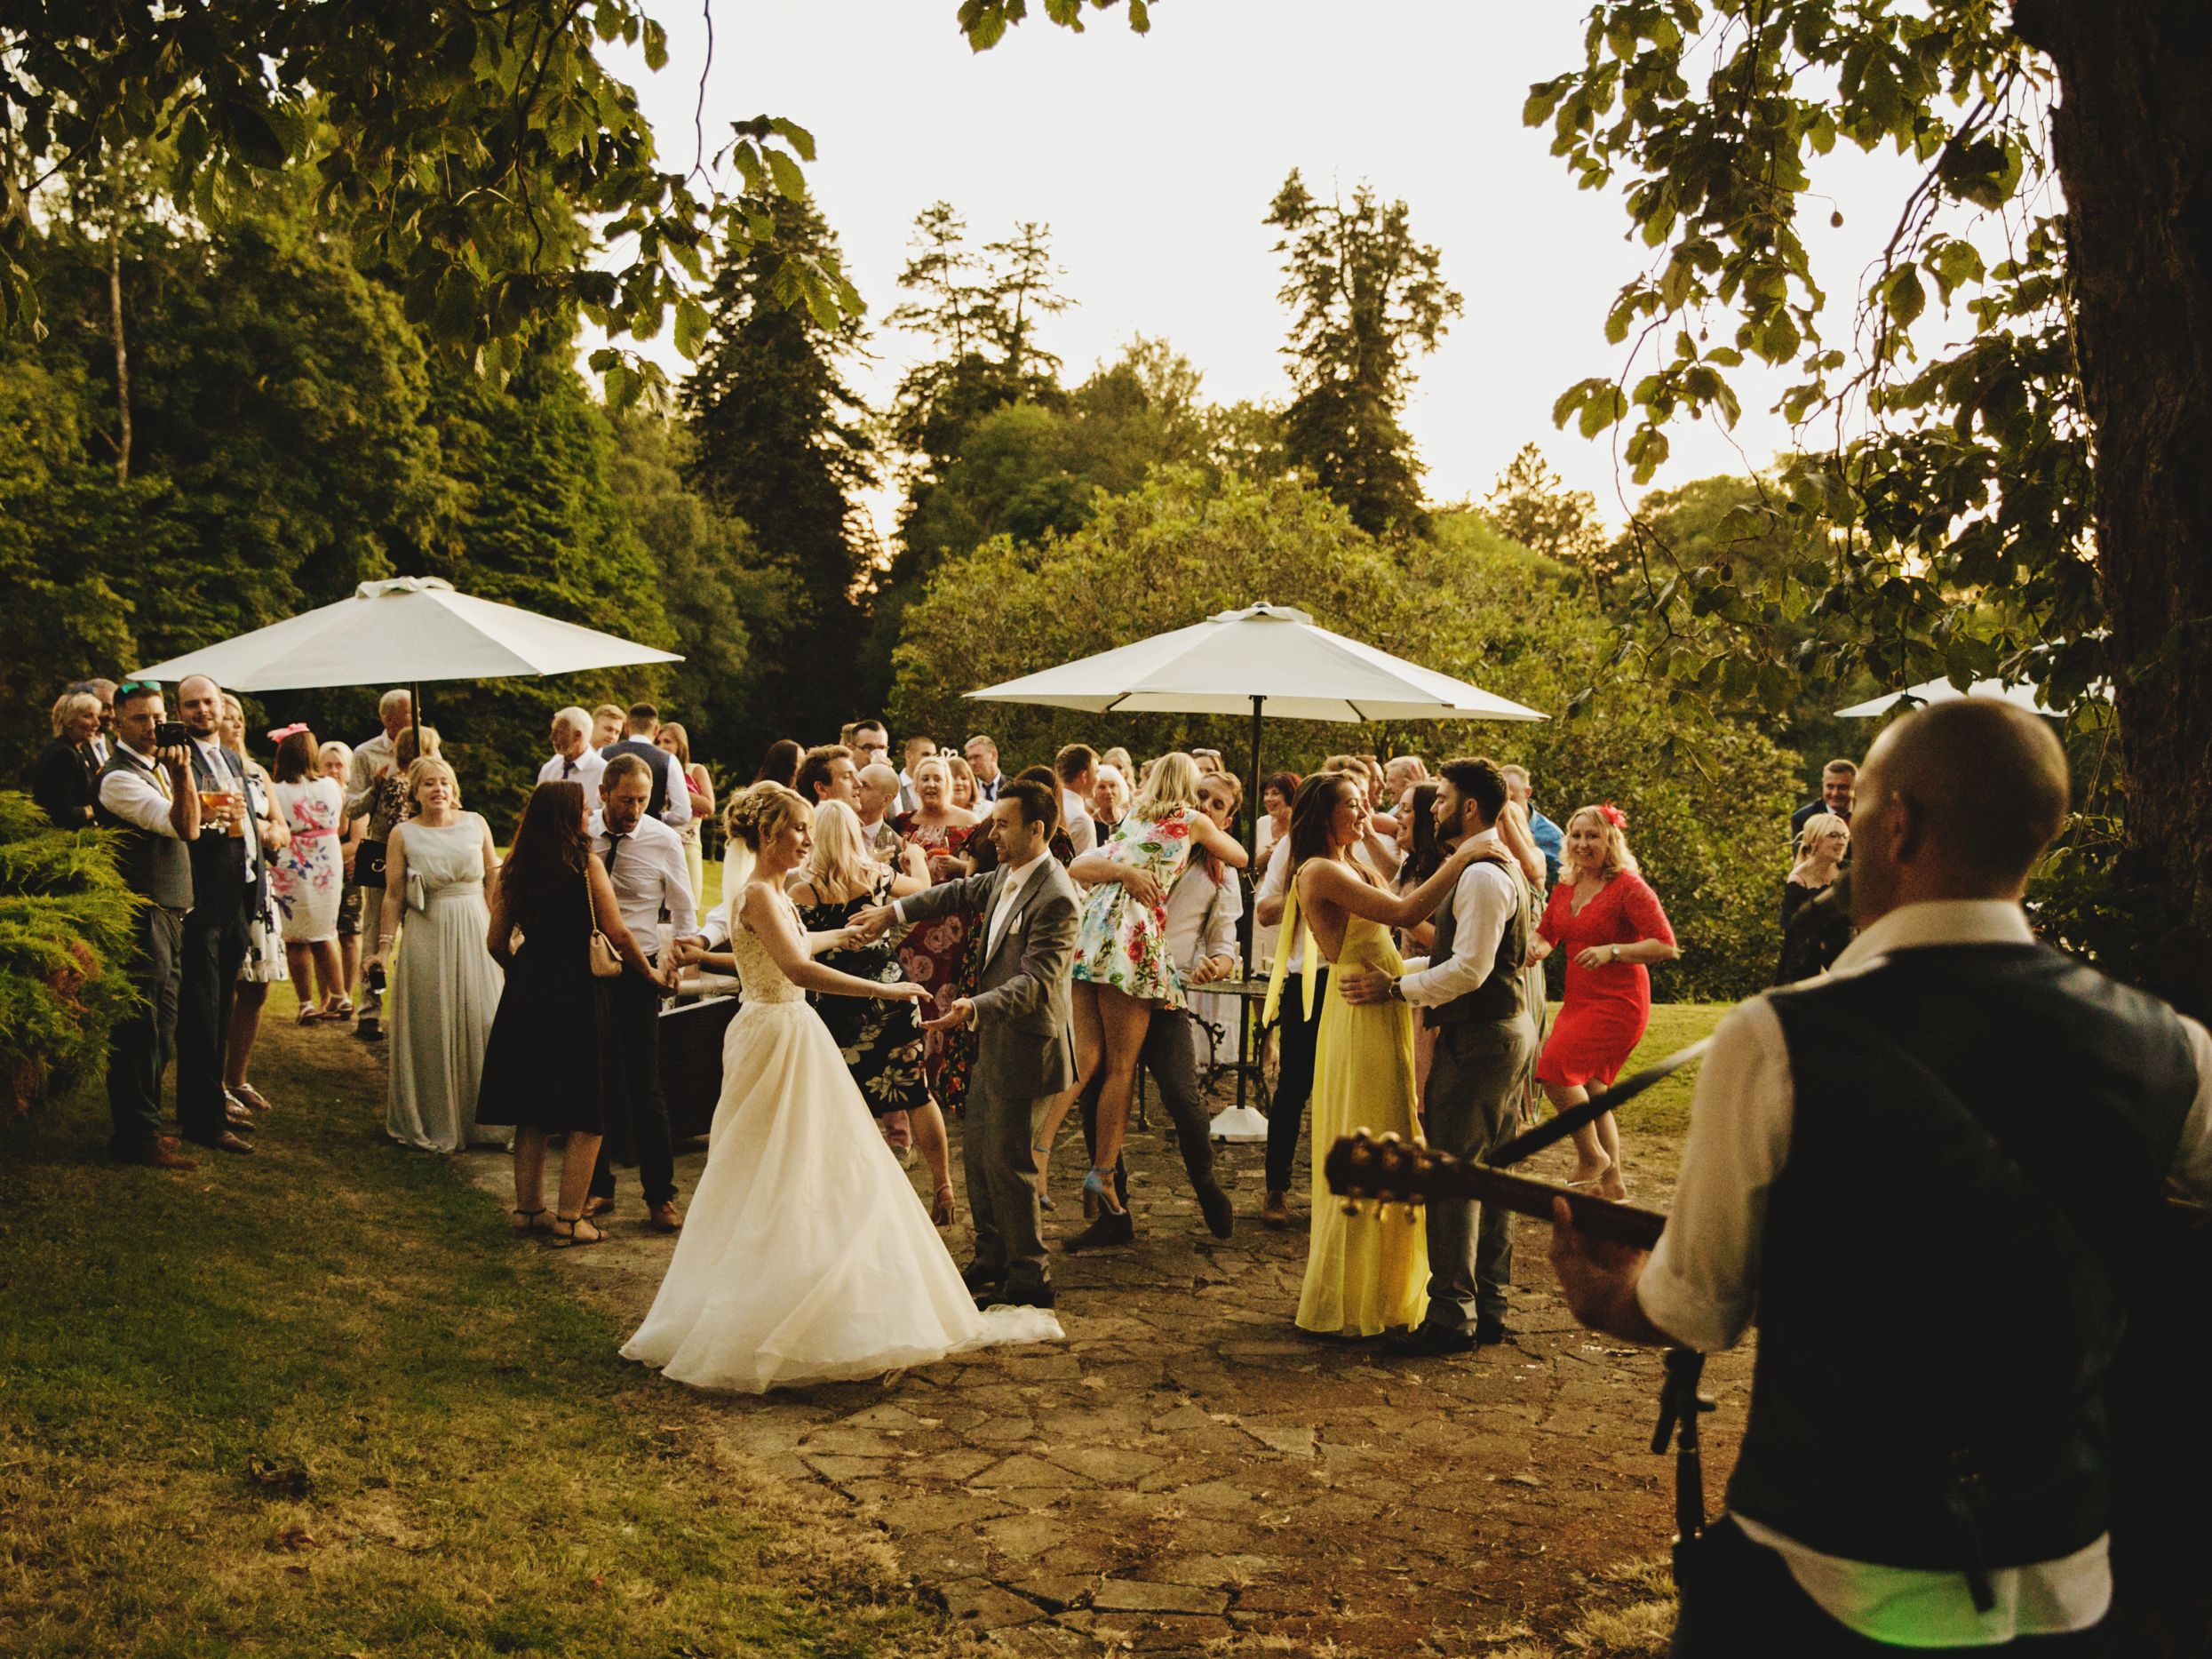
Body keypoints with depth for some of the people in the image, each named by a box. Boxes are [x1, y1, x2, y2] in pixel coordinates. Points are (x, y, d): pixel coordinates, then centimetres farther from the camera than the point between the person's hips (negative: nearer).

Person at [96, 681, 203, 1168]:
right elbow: (186, 828, -23)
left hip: (169, 917, 9)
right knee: (140, 1031, -5)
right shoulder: (119, 778, -13)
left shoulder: (159, 769, 16)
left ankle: (145, 1124, 26)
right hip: (141, 920, -9)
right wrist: (182, 773, -32)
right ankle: (136, 1136, 1)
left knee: (160, 1032, 15)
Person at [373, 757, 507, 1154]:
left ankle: (481, 1118, 15)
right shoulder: (403, 834, 0)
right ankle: (430, 1125, 16)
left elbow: (494, 882, 9)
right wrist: (384, 947, -4)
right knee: (430, 1030, 4)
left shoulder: (476, 824, 4)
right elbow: (395, 897, 0)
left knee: (479, 1024, 3)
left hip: (475, 934, 2)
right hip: (426, 939, -2)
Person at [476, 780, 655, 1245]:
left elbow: (496, 942, 9)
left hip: (526, 993, 6)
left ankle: (528, 1208, 24)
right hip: (578, 993, -6)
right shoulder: (585, 864, -11)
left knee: (532, 1107, 17)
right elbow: (618, 935, -12)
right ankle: (569, 1220, 5)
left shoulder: (512, 870, 5)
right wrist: (649, 972, 4)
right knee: (586, 1112, 4)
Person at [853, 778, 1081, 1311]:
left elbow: (1036, 982, -29)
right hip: (994, 1044, 10)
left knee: (1007, 1163, -2)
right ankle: (992, 1258, 32)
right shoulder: (1007, 875, 6)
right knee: (976, 1153, 18)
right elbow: (963, 892, 25)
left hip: (1025, 1046, -10)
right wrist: (894, 910, 23)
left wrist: (975, 1008, -41)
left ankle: (1029, 1278, 11)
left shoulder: (1055, 898, -23)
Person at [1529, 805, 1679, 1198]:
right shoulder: (1566, 888, 8)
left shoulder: (1628, 887, -12)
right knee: (1588, 1092, 11)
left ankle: (1592, 1155, -1)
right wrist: (1538, 946, -4)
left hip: (1618, 1003, -8)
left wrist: (1611, 951, -26)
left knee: (1555, 1066, -20)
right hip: (1577, 1001, 8)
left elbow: (1666, 946, -17)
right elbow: (1546, 933, 19)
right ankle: (1612, 1185, 24)